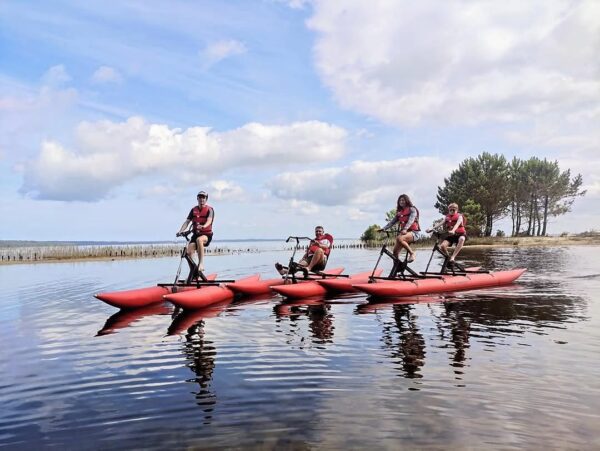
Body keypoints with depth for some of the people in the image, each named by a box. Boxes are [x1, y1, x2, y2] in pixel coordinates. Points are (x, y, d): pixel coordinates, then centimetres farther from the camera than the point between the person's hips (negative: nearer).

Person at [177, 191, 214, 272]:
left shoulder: (209, 209, -4)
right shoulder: (193, 210, 10)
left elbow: (209, 220, -22)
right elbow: (187, 221, 3)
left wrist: (203, 226, -45)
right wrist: (180, 231, -14)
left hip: (206, 234, -4)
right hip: (195, 234, 4)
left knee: (199, 239, -39)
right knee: (189, 252, -16)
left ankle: (201, 264, -35)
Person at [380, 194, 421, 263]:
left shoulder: (412, 209, 0)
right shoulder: (399, 212, 17)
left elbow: (411, 220, -17)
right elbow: (392, 222, 10)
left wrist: (405, 229, -35)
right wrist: (384, 228, -7)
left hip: (413, 232, -6)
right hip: (403, 232, 6)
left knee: (399, 239, -36)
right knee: (395, 252, -7)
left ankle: (412, 253, -21)